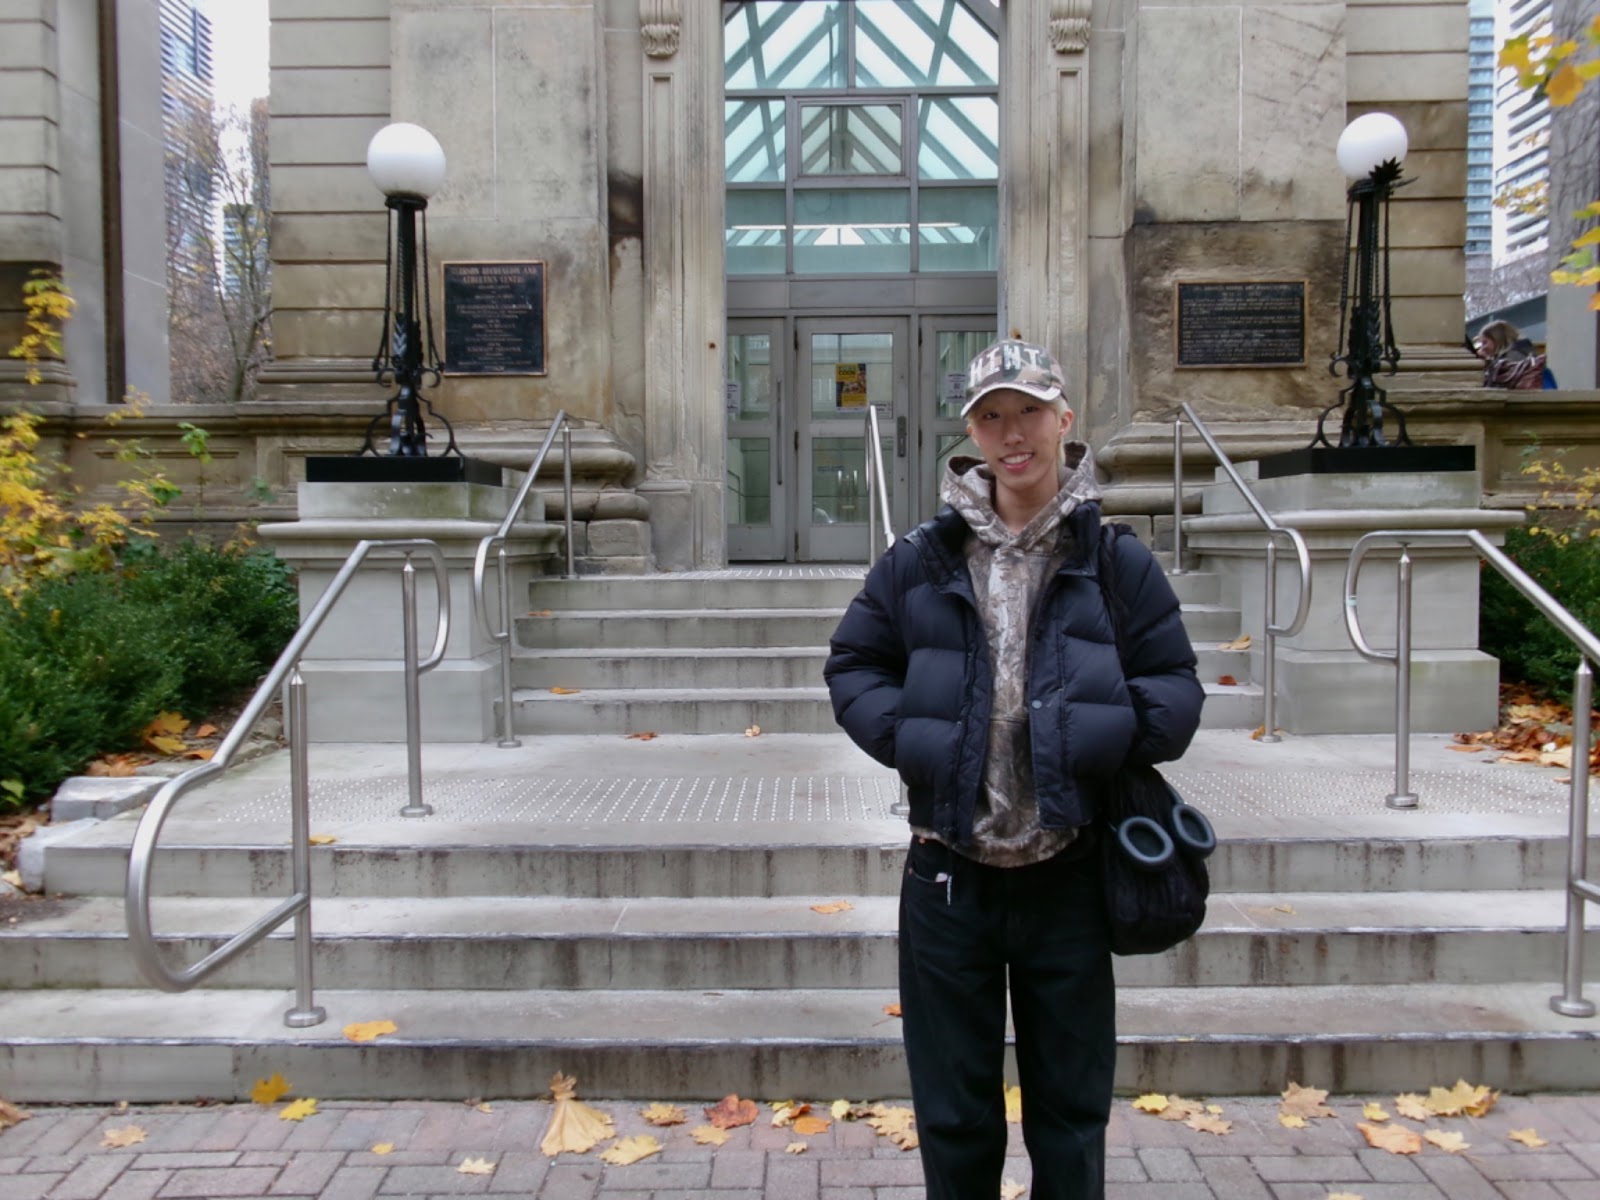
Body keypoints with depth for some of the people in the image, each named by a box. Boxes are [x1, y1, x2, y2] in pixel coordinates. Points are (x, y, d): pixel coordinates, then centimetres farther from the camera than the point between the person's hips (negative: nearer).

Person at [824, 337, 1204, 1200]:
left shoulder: (1117, 563, -1)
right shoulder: (920, 561, 0)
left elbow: (1177, 691, 0)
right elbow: (852, 665, 6)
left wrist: (1104, 733, -20)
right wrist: (905, 737, -12)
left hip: (1067, 879, 0)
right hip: (949, 877, 1)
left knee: (1071, 1114, 17)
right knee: (953, 1117, 16)